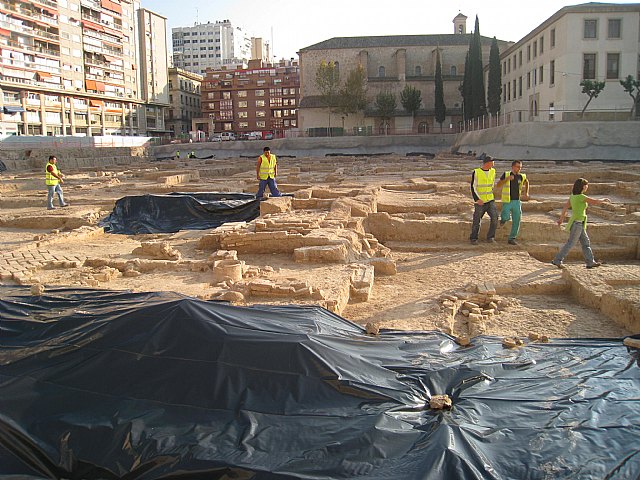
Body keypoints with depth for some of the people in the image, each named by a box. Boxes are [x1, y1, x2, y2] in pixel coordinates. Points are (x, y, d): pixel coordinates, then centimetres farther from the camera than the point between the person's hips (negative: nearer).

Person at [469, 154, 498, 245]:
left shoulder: (493, 171, 5)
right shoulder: (476, 172, -10)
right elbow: (473, 188, -11)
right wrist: (477, 199, -21)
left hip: (490, 201, 4)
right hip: (479, 202, -3)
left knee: (495, 217, -15)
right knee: (476, 222, 2)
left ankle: (490, 237, -3)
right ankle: (473, 239, 21)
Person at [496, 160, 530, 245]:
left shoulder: (521, 176, 3)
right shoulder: (506, 174, -5)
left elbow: (526, 182, 27)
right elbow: (498, 186, -13)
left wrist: (526, 193, 14)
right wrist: (507, 179, -25)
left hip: (517, 202, 3)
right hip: (507, 201, -3)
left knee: (516, 221, -2)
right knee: (506, 218, -23)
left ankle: (511, 239, 11)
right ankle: (504, 217, 14)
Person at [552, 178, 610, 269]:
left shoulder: (573, 196, 5)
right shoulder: (581, 197, -19)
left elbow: (565, 207, 9)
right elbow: (595, 202, -14)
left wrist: (561, 219, 16)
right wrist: (604, 200, 6)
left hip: (579, 223, 9)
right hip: (577, 223, -9)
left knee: (586, 242, 14)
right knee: (570, 243, -2)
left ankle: (590, 262, 20)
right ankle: (557, 260, 3)